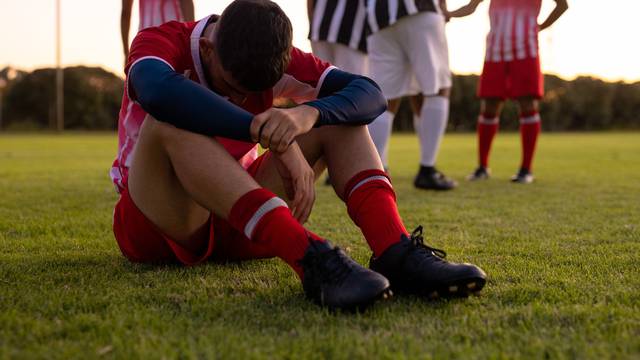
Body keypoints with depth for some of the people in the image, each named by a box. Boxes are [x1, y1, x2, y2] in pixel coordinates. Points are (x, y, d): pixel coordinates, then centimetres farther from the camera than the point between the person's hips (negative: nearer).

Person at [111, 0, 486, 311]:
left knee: (337, 115, -11)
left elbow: (370, 95, -17)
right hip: (154, 226, -4)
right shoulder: (159, 42, -16)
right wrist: (278, 141, -45)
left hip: (235, 224, 4)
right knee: (172, 120, -36)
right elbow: (157, 91, -43)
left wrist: (308, 114, -39)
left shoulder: (276, 58, -5)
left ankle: (396, 252, -34)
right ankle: (311, 259, -49)